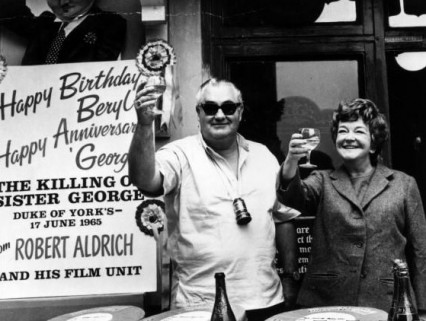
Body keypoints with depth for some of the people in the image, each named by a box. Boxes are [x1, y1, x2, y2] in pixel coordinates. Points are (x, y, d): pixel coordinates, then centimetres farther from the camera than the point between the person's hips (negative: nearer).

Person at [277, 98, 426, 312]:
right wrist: (291, 160, -34)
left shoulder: (404, 184, 6)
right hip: (326, 302, 0)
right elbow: (293, 195, -15)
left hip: (386, 304, 0)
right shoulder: (323, 181, 7)